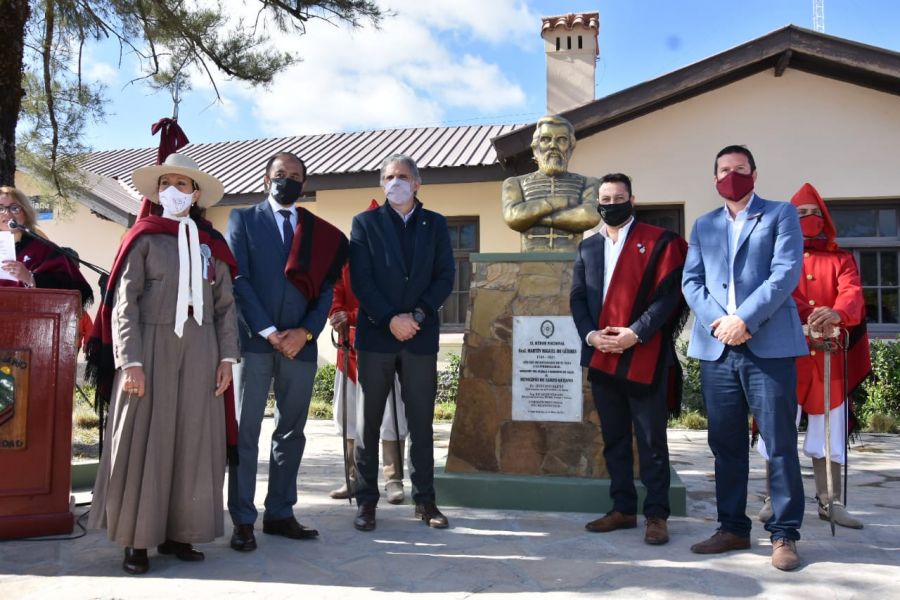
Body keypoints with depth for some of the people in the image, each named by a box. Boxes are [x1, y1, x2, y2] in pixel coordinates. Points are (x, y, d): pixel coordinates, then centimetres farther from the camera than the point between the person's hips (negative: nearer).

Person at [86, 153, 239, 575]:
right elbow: (123, 304, -4)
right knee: (144, 441, 0)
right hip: (152, 348, -3)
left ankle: (177, 532, 15)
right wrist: (130, 361, -13)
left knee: (193, 441, 5)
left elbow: (225, 305, 10)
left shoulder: (211, 244, 11)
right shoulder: (143, 238, 2)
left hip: (199, 351, 3)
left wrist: (227, 357, 1)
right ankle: (137, 540, 8)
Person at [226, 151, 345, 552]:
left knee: (291, 432, 8)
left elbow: (326, 288, 7)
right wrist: (269, 332, -12)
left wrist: (305, 331, -9)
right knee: (245, 432, -1)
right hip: (253, 339, -3)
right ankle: (243, 521, 5)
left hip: (300, 343, 3)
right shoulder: (243, 219, 7)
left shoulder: (320, 231, 13)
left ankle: (279, 514, 17)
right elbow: (238, 279, -3)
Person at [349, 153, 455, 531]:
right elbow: (360, 279, -3)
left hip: (421, 336, 1)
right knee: (369, 422, 5)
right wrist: (390, 319, -14)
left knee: (421, 423, 6)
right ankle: (366, 500, 13)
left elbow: (446, 276, 3)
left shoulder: (435, 224, 11)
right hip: (376, 334, -1)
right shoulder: (365, 223, 6)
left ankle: (424, 499, 16)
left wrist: (417, 315, -10)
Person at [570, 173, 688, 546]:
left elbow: (668, 295, -9)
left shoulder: (657, 242, -1)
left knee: (651, 440, 1)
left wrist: (635, 333, -17)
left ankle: (656, 514, 10)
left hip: (644, 357, -5)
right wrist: (590, 334, -5)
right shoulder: (588, 247, 15)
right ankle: (623, 508, 23)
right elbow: (577, 297, 12)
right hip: (601, 357, 5)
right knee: (614, 438, 12)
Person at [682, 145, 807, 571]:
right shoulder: (704, 225, 19)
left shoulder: (781, 214, 8)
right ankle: (733, 528, 19)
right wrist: (715, 320, -8)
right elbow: (691, 281, 10)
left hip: (769, 345, -4)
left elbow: (786, 272, -5)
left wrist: (745, 318, -15)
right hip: (716, 346, 4)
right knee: (725, 443, 8)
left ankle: (784, 534, 9)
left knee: (780, 443, -1)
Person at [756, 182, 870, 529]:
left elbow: (853, 294, -7)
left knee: (828, 432, 7)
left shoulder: (841, 259, 13)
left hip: (829, 360, 2)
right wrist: (807, 316, -27)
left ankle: (830, 502, 17)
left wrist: (836, 313, -31)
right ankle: (775, 498, 10)